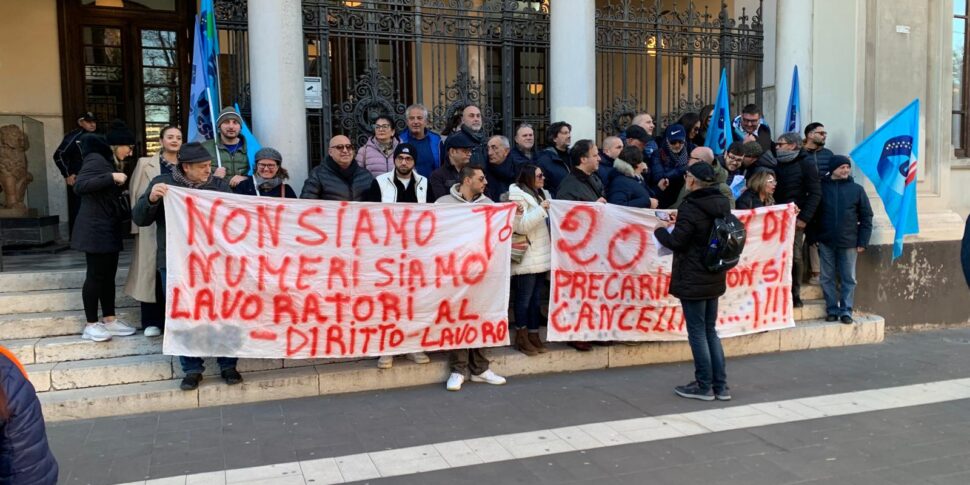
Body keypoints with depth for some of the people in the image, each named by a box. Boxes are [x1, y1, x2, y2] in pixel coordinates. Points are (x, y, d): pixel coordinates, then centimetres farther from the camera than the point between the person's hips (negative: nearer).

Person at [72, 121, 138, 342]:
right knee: (96, 274, -5)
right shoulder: (96, 159, -13)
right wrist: (111, 177, -27)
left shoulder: (111, 162, 17)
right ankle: (91, 325, 2)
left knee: (109, 274, 10)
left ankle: (109, 320, 16)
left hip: (109, 228, 9)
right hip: (95, 228, -9)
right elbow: (79, 186, -25)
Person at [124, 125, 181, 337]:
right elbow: (136, 196, 4)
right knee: (153, 270, 0)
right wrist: (137, 224, -3)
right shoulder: (145, 164, 6)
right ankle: (153, 321, 8)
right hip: (153, 227, -2)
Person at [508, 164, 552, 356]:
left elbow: (550, 220, 29)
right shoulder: (518, 195, -7)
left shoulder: (543, 194, 17)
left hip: (541, 256, 8)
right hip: (527, 258, -8)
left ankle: (534, 335, 15)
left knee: (536, 298, 10)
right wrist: (541, 209, -21)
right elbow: (520, 226, -17)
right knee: (523, 299, -3)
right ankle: (521, 337, 5)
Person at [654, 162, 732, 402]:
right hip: (714, 279, 8)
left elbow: (675, 242, -16)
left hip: (693, 280, -8)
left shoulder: (691, 208, -18)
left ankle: (704, 386, 10)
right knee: (710, 331, 15)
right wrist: (680, 223, 13)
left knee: (697, 332, 2)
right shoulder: (722, 205, 7)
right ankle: (720, 386, 17)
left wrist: (660, 230, 2)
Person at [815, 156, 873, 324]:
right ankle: (832, 310, 14)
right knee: (827, 278, 5)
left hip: (849, 242, 0)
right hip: (826, 241, 0)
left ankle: (846, 311, 11)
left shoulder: (857, 189, 3)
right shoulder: (821, 187, 2)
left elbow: (866, 217, 4)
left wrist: (862, 242, -1)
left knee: (848, 279, 4)